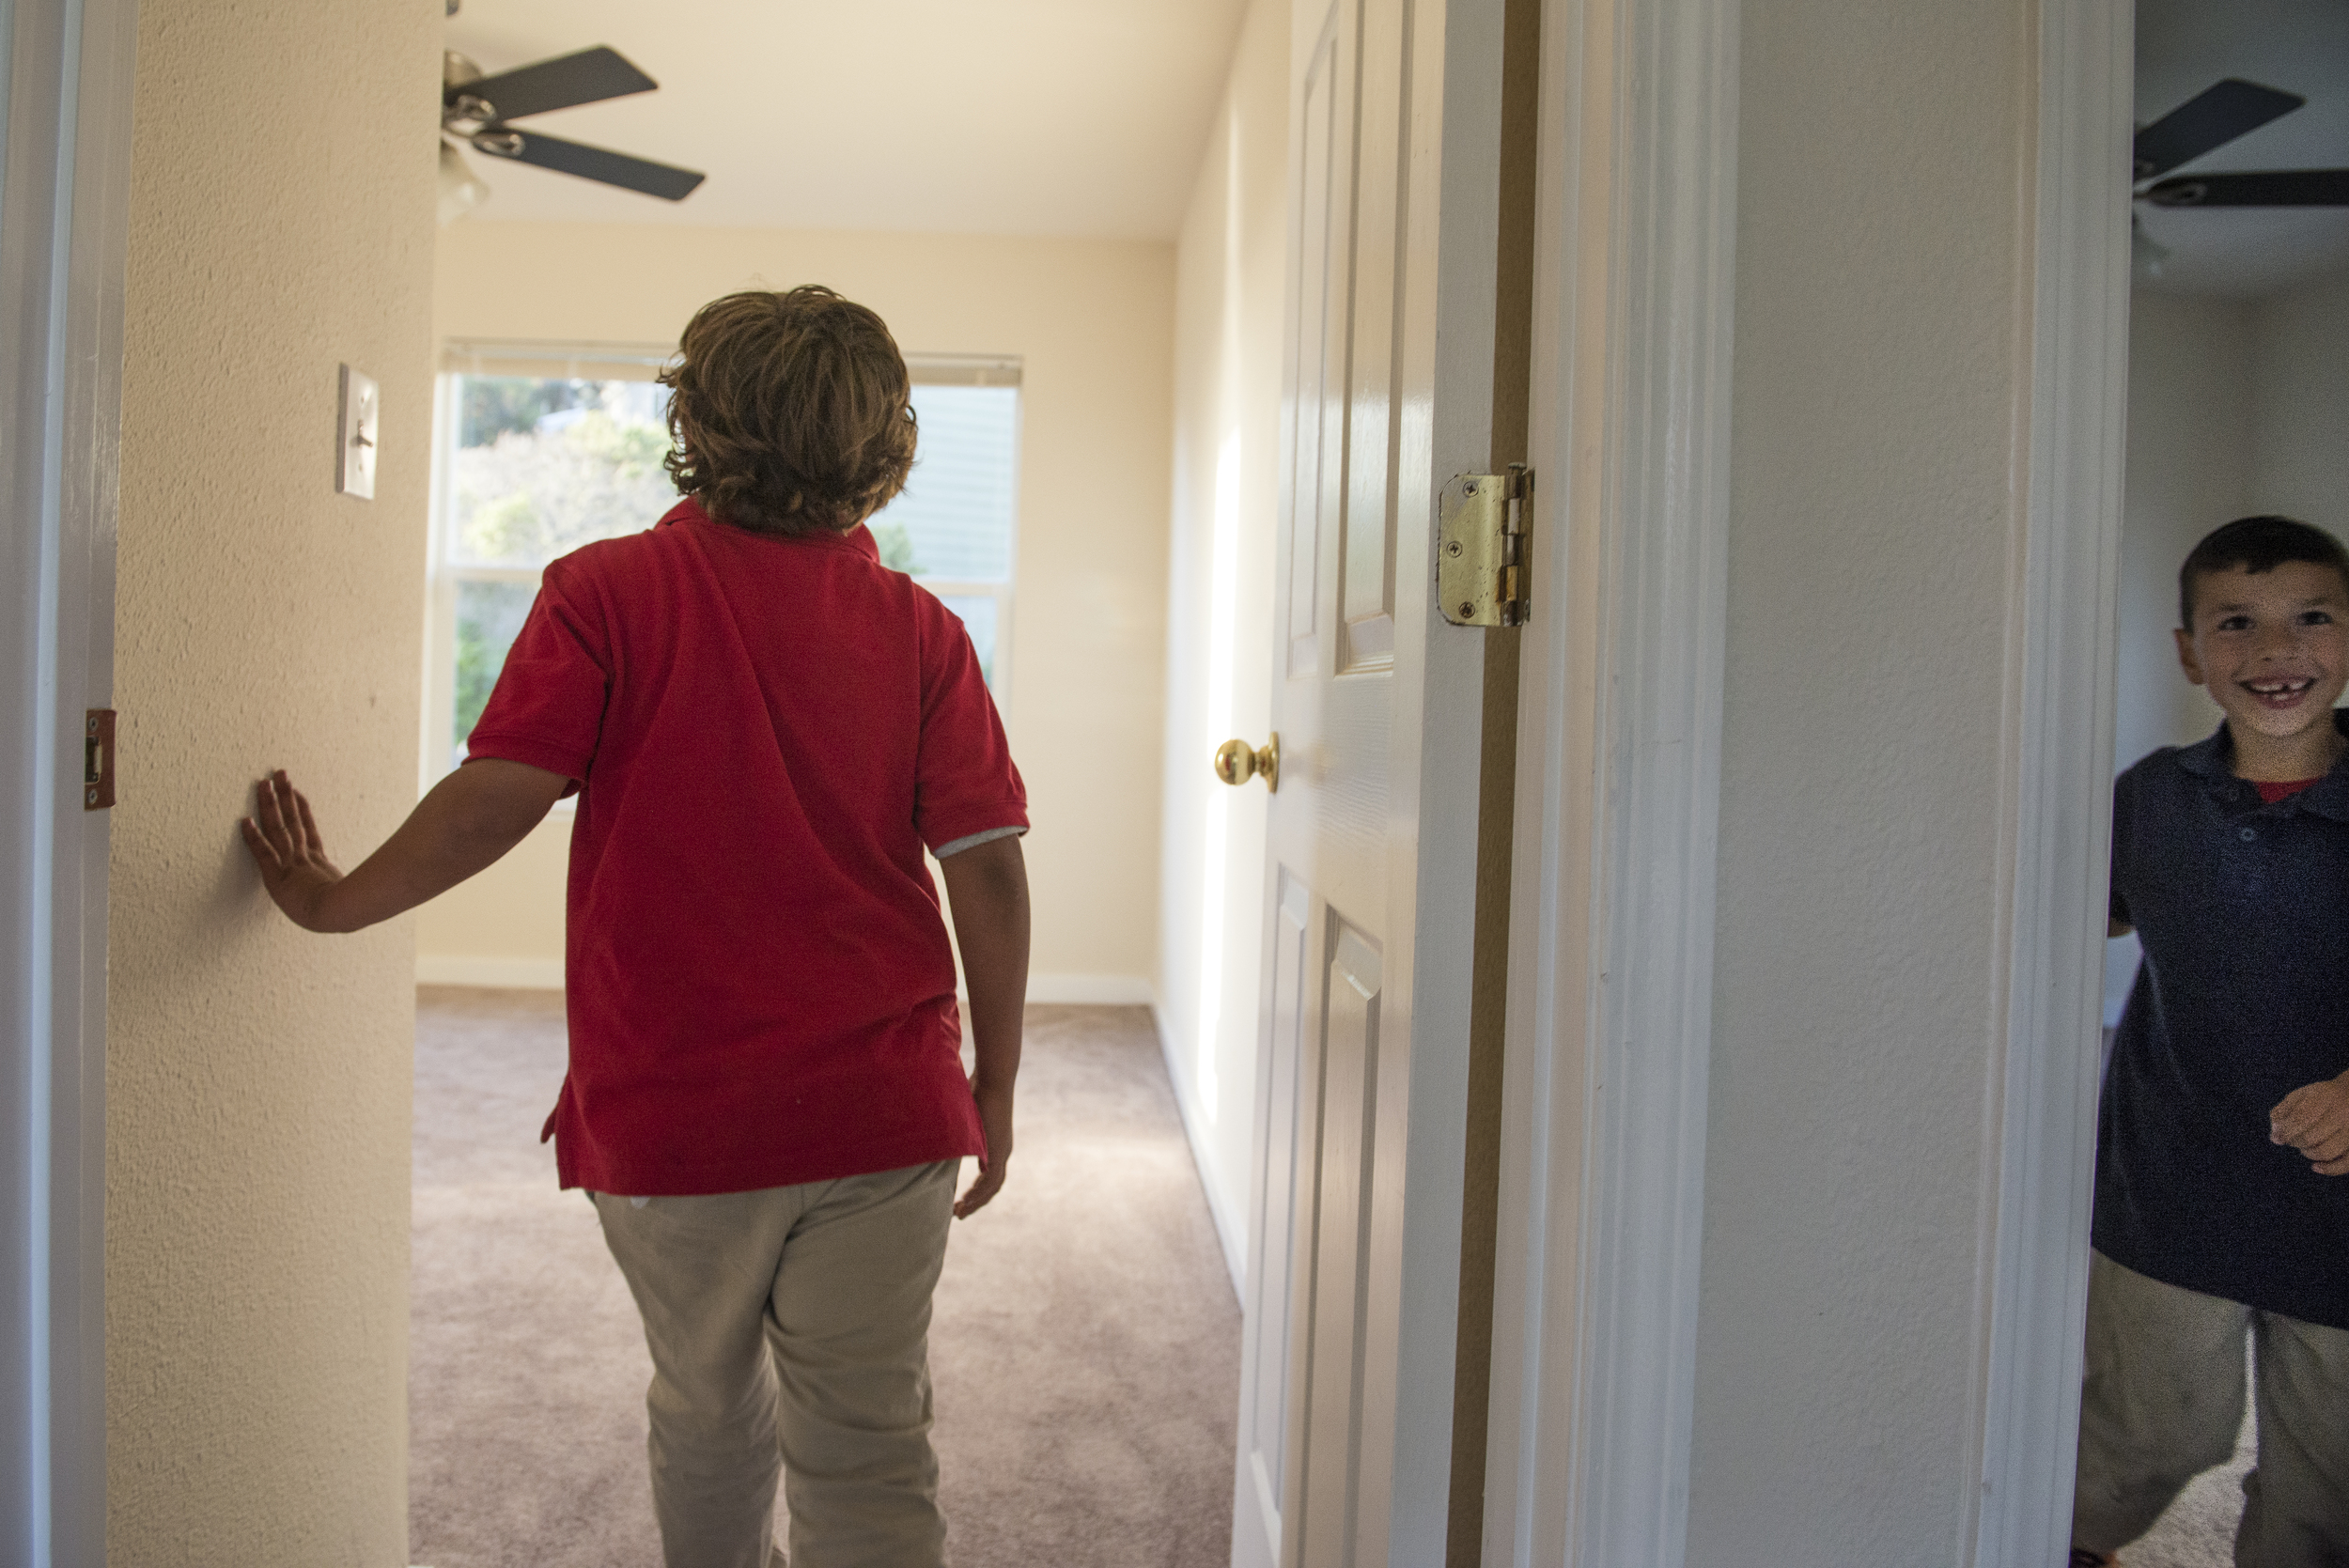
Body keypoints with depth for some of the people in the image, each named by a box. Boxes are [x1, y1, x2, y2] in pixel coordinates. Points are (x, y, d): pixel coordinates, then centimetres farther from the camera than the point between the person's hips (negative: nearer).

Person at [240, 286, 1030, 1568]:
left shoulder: (608, 592, -5)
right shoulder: (920, 631, -2)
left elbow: (495, 798, -12)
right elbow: (987, 873, -5)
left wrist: (336, 900, 6)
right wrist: (994, 1088, 4)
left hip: (667, 1115, 0)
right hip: (880, 1114, 0)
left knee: (709, 1410, 23)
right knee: (868, 1455, 10)